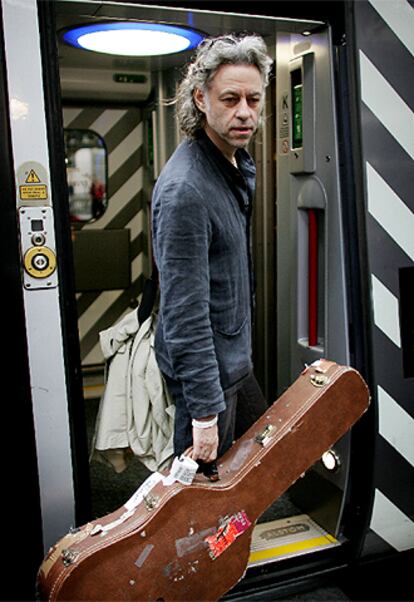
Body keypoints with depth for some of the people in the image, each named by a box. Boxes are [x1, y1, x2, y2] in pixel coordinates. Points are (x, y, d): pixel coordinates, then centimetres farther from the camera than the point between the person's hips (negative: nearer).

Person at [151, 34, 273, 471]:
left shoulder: (240, 164, 4)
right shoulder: (185, 188, -27)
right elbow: (185, 313, -28)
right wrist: (205, 412, -25)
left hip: (234, 354, 10)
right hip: (204, 367, -9)